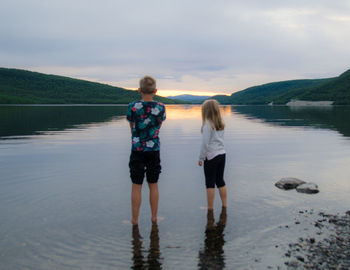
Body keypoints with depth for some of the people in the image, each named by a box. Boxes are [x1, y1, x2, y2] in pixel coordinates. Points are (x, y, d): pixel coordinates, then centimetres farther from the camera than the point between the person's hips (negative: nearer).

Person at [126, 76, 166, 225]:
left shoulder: (132, 106, -8)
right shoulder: (161, 107, -4)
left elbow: (132, 129, 3)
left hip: (137, 150, -2)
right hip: (154, 150, 2)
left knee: (136, 186, 6)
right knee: (153, 185, 13)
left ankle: (135, 220, 14)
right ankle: (154, 217, 23)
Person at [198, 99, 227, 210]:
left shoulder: (207, 125, -15)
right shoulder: (220, 125, 7)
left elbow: (205, 143, -15)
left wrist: (201, 158, -6)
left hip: (211, 156, -7)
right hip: (222, 154, 7)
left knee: (210, 183, 2)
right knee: (220, 181, 16)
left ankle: (210, 209, 8)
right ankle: (224, 206, 23)